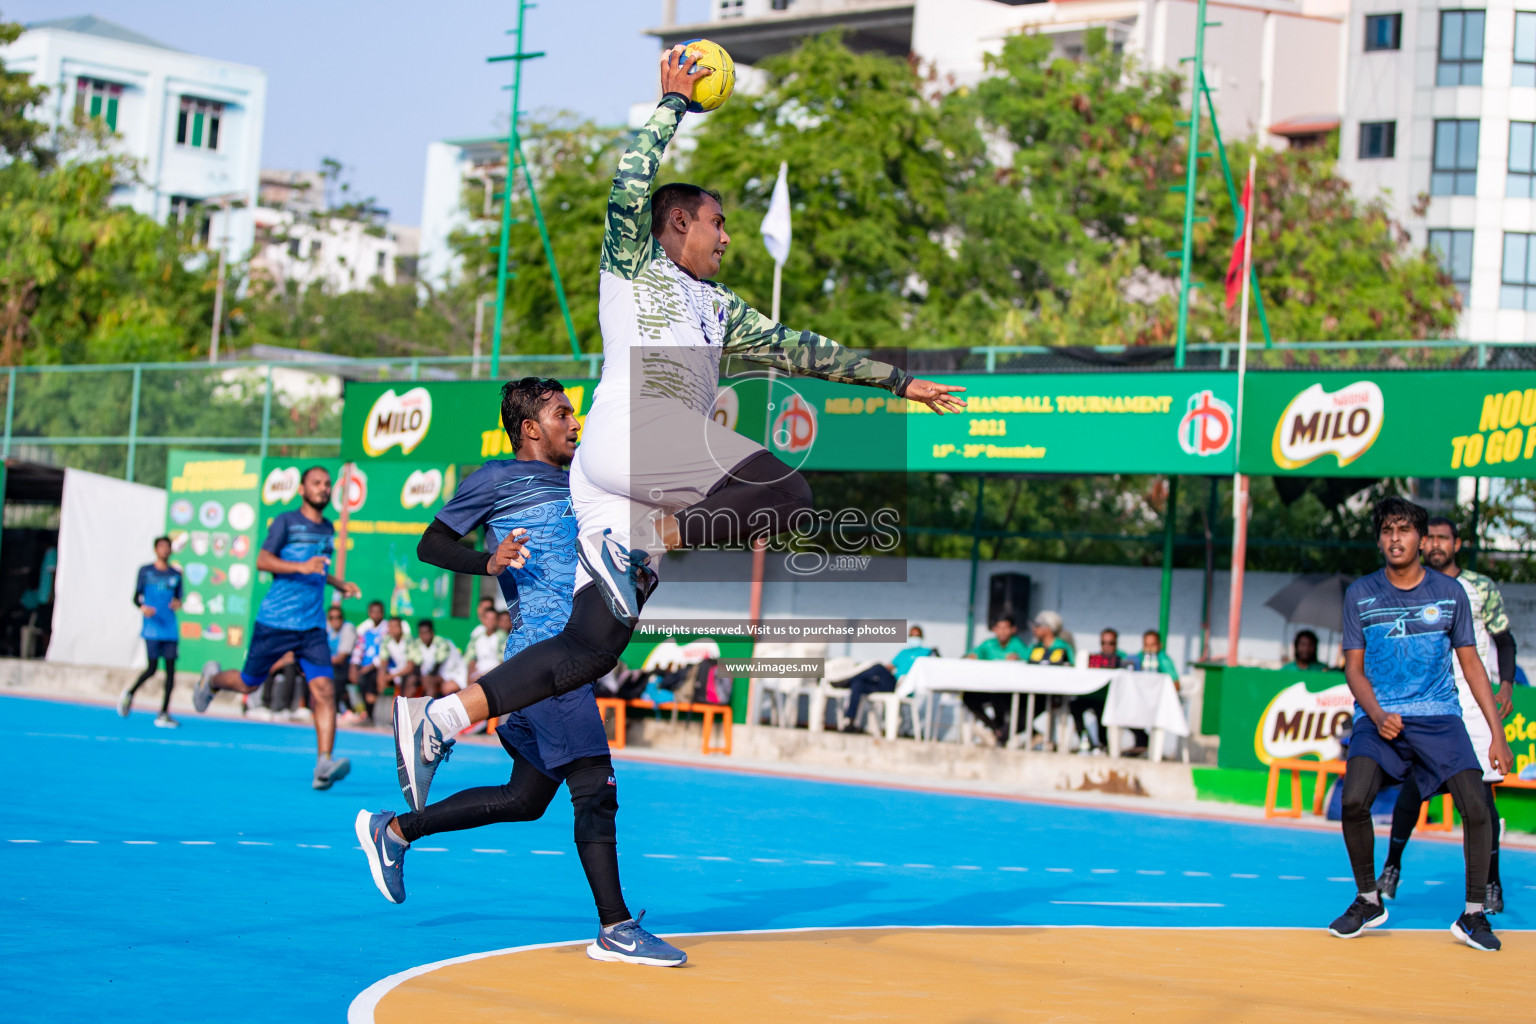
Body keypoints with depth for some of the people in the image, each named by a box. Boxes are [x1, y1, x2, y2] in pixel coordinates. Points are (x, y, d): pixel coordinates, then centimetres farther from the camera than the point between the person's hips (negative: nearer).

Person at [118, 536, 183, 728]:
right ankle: (129, 692, 21)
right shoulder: (145, 571, 6)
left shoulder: (175, 574, 13)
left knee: (170, 669, -4)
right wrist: (142, 607, -15)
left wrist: (177, 604, -6)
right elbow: (136, 596, 6)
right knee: (152, 668, -9)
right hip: (152, 627, -3)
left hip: (170, 628, 3)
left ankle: (163, 714, 0)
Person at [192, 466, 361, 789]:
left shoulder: (328, 529, 14)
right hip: (275, 620, -4)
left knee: (324, 689, -15)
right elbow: (262, 560, -17)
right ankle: (212, 678, 45)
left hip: (312, 627, 4)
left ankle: (324, 764, -21)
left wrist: (340, 584, 19)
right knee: (248, 684, 10)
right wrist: (301, 567, -28)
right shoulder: (287, 522, -5)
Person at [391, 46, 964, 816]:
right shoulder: (631, 264, 11)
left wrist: (898, 382, 32)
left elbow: (800, 349, 34)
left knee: (589, 648, -1)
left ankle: (439, 720, -4)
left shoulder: (719, 309, 32)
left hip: (648, 486, 8)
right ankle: (634, 545, -25)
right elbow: (631, 183, -7)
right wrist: (675, 101, 1)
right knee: (789, 494, -19)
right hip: (627, 435, -8)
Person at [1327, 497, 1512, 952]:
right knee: (1354, 800, -23)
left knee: (1476, 807, -17)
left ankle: (1473, 915, 0)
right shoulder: (1360, 594, 5)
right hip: (1378, 718, 0)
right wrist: (1378, 715, -13)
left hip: (1438, 716, 0)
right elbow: (1354, 667, 6)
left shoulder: (1450, 592, 5)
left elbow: (1471, 664, 10)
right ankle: (1368, 900, 0)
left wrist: (1497, 731, 4)